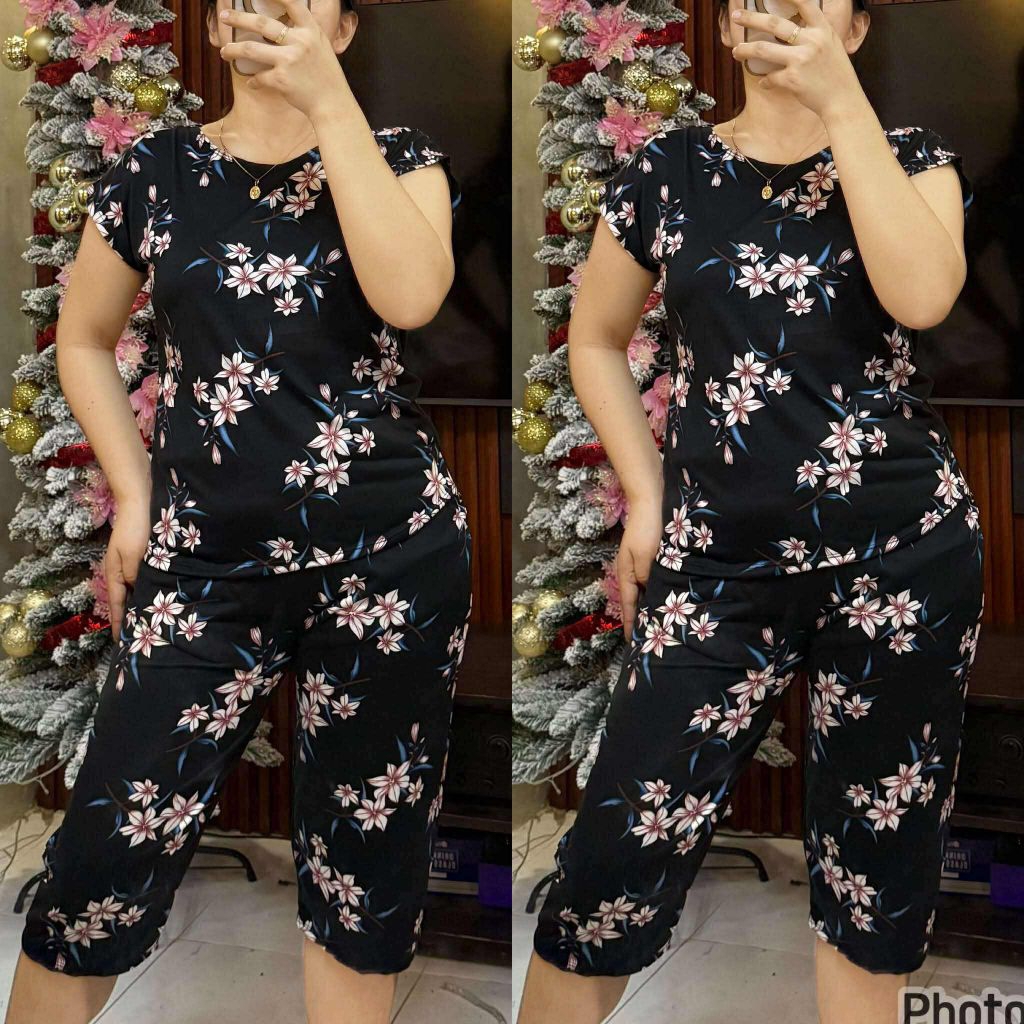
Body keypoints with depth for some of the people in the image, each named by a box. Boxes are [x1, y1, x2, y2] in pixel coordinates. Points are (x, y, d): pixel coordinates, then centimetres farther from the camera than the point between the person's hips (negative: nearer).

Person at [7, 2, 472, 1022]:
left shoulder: (399, 157, 4)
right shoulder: (156, 169, 6)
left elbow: (410, 296, -18)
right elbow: (84, 340, 18)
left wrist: (329, 103, -17)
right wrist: (134, 495, 8)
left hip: (391, 549, 0)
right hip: (208, 557, 0)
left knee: (366, 858, 9)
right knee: (107, 854, -3)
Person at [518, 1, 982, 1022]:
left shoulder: (911, 157, 4)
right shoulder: (667, 169, 5)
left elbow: (921, 297, -17)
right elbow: (596, 339, 16)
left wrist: (841, 103, -17)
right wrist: (645, 497, 7)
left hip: (902, 549, 0)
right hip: (719, 557, 0)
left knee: (879, 848, 10)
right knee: (622, 849, -4)